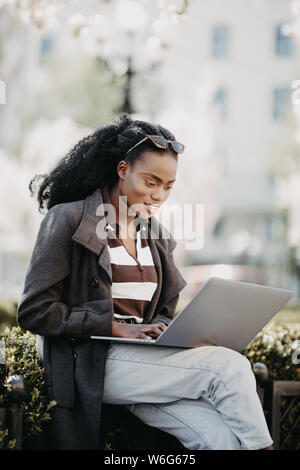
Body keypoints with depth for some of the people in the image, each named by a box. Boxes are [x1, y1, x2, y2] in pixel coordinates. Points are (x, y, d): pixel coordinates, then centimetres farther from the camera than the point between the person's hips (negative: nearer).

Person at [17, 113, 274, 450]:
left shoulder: (155, 235, 17)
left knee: (225, 437, -25)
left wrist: (163, 332, -2)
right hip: (91, 361, -5)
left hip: (145, 360, 6)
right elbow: (33, 311, -8)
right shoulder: (68, 220, -2)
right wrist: (116, 327, -15)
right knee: (230, 366, -22)